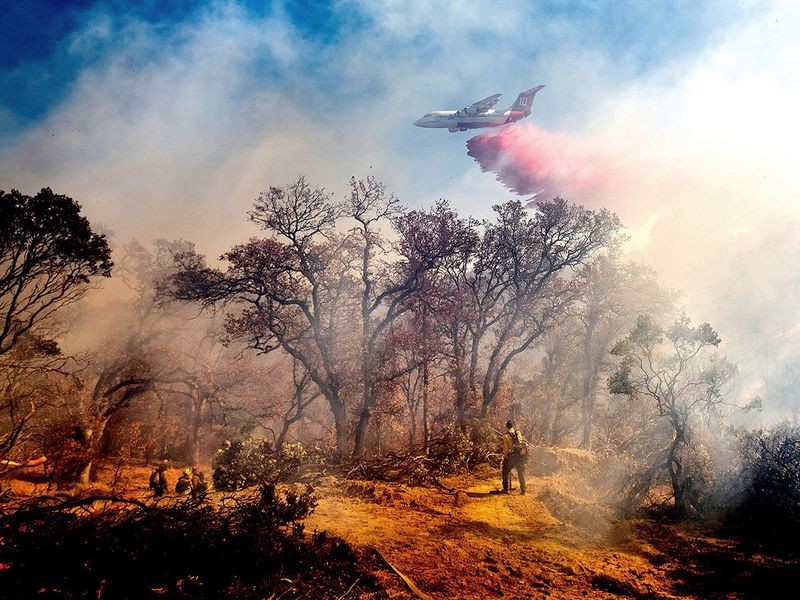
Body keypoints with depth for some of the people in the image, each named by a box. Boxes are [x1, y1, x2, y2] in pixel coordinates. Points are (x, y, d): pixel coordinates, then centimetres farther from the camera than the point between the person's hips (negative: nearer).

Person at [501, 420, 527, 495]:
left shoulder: (506, 436, -6)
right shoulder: (518, 433, 6)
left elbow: (506, 449, -5)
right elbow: (523, 443, 11)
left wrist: (504, 457, 7)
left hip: (512, 456, -4)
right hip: (522, 455, 4)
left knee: (506, 471, 13)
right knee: (521, 473, 15)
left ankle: (506, 489, 11)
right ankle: (523, 490, 13)